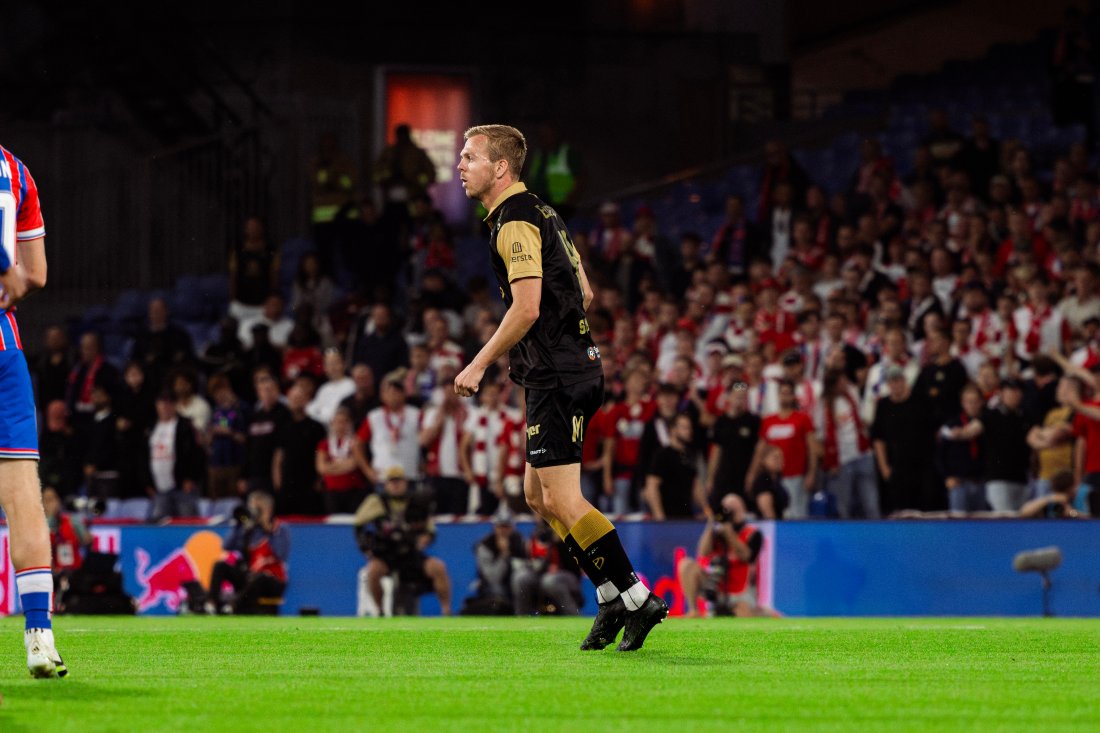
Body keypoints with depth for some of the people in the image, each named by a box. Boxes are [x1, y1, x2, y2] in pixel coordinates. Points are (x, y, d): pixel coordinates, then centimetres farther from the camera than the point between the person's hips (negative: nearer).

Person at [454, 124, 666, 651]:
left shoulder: (514, 222, -14)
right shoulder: (540, 213, 17)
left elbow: (526, 308, -22)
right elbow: (583, 293, 21)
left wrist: (479, 364, -15)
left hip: (556, 379, -10)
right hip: (571, 366, 10)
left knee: (561, 499, -11)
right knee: (538, 495, 13)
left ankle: (637, 599, -9)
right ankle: (612, 598, 13)